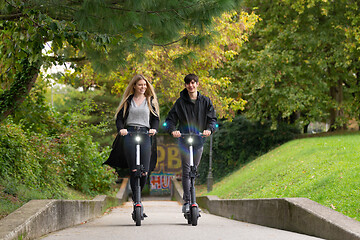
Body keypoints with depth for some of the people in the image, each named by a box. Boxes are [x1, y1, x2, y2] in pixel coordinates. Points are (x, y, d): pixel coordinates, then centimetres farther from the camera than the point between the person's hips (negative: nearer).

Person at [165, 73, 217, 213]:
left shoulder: (205, 101, 7)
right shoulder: (180, 102, 2)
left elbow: (212, 118, 3)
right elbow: (170, 119, 2)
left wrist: (209, 129, -18)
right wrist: (173, 130, -18)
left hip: (199, 140, 2)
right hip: (184, 140, -2)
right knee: (186, 171, -10)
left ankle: (190, 196, 27)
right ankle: (187, 202, -12)